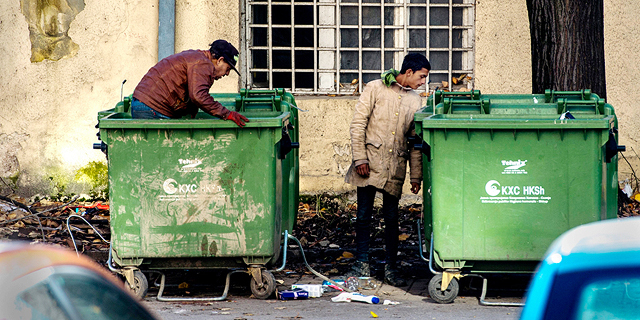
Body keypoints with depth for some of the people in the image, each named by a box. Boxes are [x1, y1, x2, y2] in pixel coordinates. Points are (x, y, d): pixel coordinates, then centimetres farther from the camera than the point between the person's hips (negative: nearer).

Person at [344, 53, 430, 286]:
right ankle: (362, 264, 7)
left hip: (395, 166, 3)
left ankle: (391, 267, 10)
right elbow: (358, 124, -3)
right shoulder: (375, 89, 0)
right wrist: (360, 158, -11)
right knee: (364, 215, -1)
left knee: (391, 217, 4)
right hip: (370, 162, -3)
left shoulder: (415, 101, 12)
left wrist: (416, 175, 9)